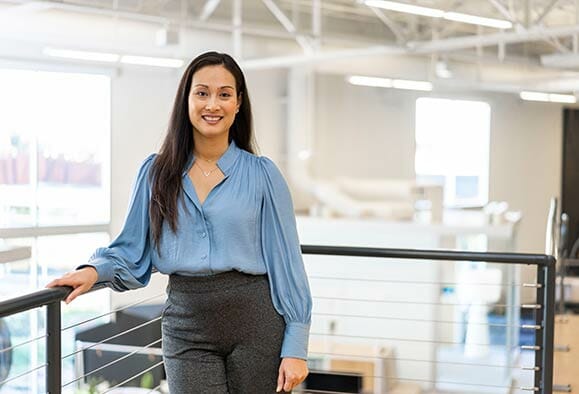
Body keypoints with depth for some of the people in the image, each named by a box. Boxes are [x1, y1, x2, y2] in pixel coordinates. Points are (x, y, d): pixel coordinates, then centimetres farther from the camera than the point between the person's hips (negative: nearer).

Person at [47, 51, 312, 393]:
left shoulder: (261, 174, 0)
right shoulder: (156, 172, 6)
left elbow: (286, 260, -1)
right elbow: (132, 250, 10)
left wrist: (295, 348, -5)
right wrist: (96, 270, -11)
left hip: (255, 321, -1)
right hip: (186, 326, 1)